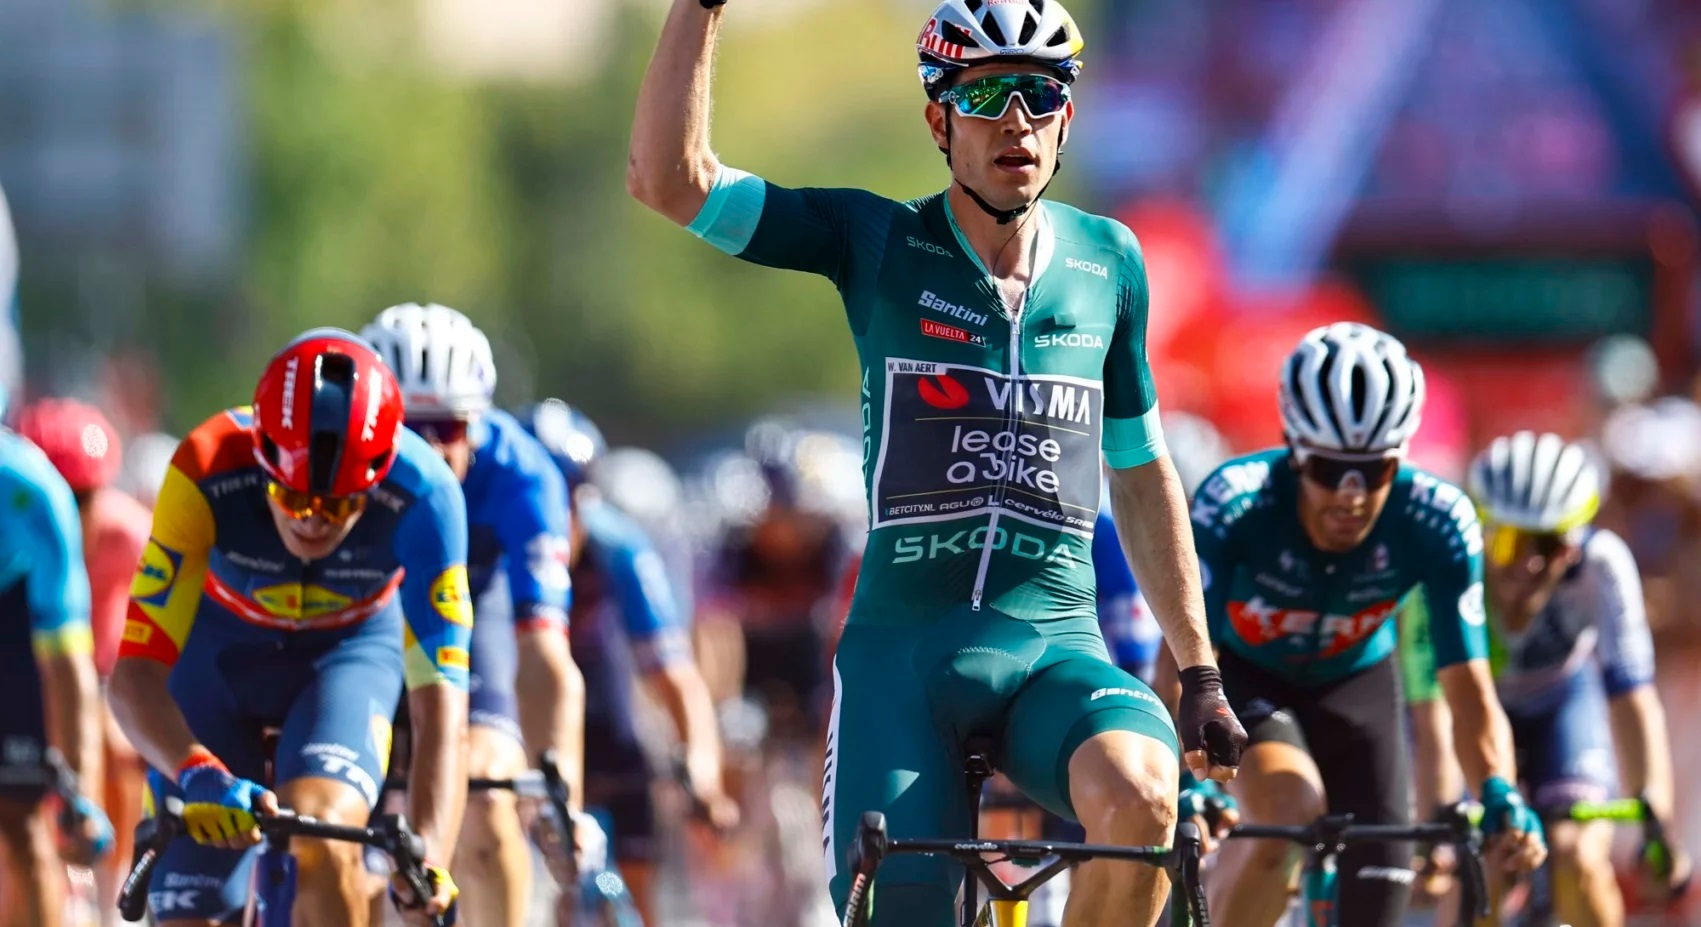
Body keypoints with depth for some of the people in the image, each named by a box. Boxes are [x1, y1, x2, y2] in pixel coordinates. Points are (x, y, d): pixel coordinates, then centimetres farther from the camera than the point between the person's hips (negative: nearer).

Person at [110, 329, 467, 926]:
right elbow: (135, 674, -37)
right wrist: (197, 774, -57)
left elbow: (440, 698, -36)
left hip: (349, 650, -1)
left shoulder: (422, 495, -34)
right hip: (222, 648, 1)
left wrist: (430, 857, -51)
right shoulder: (207, 473, -35)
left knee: (323, 841, -31)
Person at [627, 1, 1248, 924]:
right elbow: (666, 177, -8)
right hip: (903, 648, -1)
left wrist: (1201, 673, 16)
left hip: (1056, 649, 1)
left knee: (1139, 800, -31)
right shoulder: (879, 244, 2)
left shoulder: (1108, 262, 9)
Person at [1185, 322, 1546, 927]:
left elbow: (1470, 693, -29)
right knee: (1291, 813, -31)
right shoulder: (1236, 504, -36)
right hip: (1243, 673, -2)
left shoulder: (1438, 524, -31)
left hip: (1354, 680, 2)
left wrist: (1499, 795, -48)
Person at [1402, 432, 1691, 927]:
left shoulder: (1601, 565, -34)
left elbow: (1630, 694, -37)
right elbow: (1431, 700, -40)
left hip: (1562, 700, 1)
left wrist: (1655, 814, -48)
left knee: (1579, 860, -20)